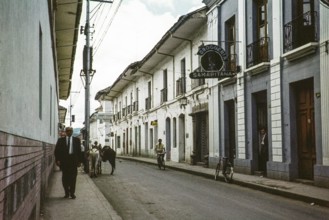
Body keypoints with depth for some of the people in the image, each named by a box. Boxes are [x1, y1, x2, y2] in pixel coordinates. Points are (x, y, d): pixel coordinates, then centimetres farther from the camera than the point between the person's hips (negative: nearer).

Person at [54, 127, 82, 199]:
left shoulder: (76, 140, 9)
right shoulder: (60, 140, 8)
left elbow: (79, 151, 7)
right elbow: (57, 150, 5)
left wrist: (79, 161, 1)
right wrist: (57, 160, -7)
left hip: (73, 160, 0)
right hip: (64, 160, 0)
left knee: (73, 177, -1)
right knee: (65, 177, 4)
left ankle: (72, 193, 7)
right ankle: (66, 192, 16)